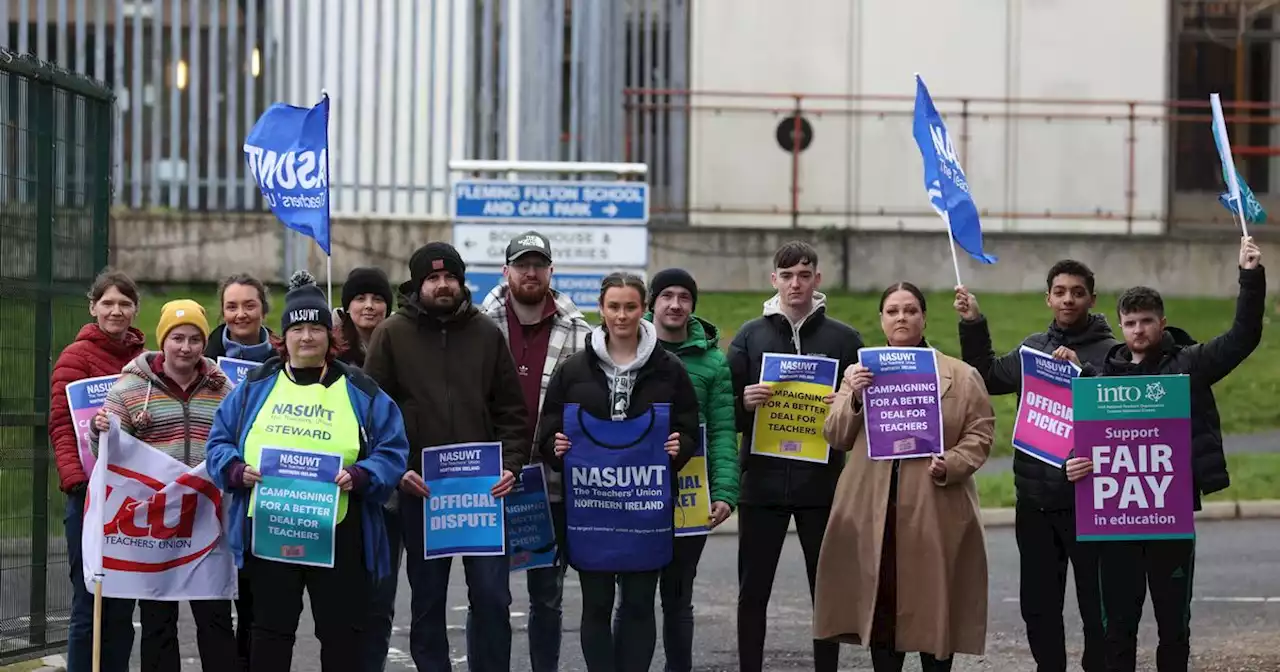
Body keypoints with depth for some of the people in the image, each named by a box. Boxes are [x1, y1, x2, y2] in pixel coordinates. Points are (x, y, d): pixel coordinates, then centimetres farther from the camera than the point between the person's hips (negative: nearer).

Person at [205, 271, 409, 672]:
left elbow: (392, 452, 1)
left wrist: (358, 477, -18)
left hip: (338, 532, -1)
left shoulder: (360, 391, 5)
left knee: (340, 631, 5)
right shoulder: (256, 386, 10)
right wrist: (238, 470, -12)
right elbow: (219, 442, 10)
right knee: (271, 630, 8)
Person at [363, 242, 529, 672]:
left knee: (492, 596, 0)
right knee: (427, 600, 8)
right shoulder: (392, 334, 2)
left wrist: (511, 465, -4)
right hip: (419, 490, -1)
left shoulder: (486, 333, 7)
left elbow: (510, 410, 9)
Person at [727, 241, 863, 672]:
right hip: (762, 481, 0)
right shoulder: (751, 336, 7)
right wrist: (745, 403, -16)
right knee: (753, 590, 4)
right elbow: (725, 409, 5)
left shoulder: (844, 338, 6)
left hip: (822, 484, 0)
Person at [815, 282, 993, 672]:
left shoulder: (961, 375, 6)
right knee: (881, 603, 3)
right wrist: (855, 398, -11)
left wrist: (951, 464, -15)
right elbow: (836, 437, 7)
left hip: (935, 512, -2)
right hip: (873, 511, 2)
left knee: (933, 603, 1)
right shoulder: (859, 371, 11)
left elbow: (980, 434, 3)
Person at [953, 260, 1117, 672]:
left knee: (1095, 603, 1)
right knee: (1038, 603, 12)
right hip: (1034, 498, 5)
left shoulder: (1110, 352, -5)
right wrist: (973, 326, 8)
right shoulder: (1033, 347, 13)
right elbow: (987, 378, 16)